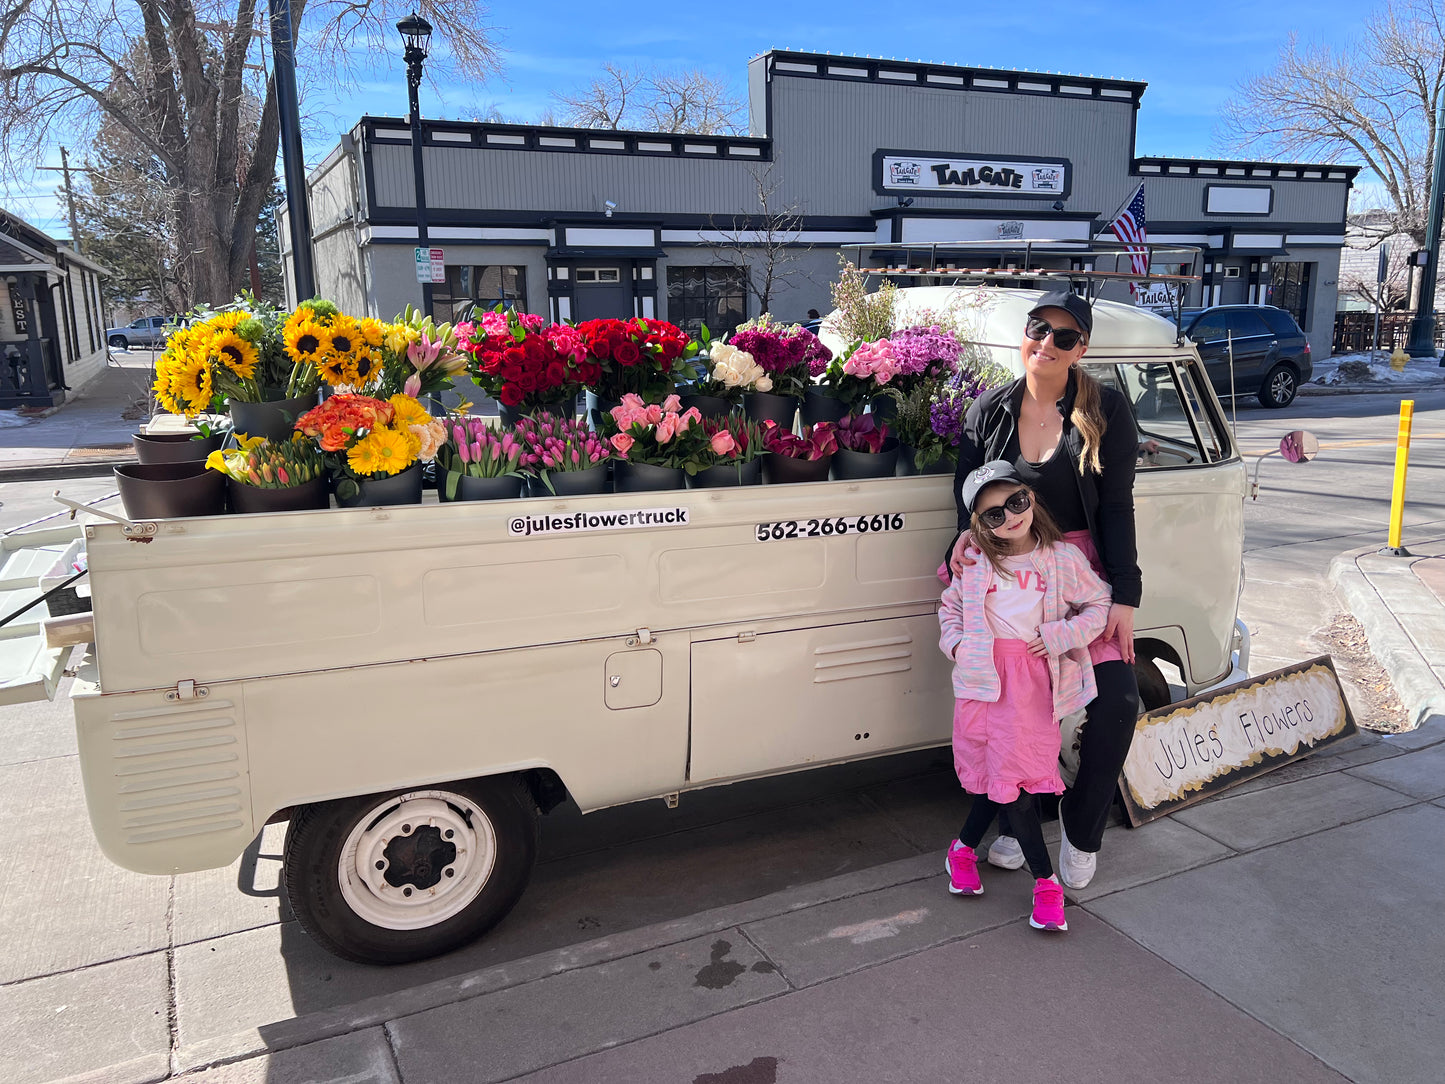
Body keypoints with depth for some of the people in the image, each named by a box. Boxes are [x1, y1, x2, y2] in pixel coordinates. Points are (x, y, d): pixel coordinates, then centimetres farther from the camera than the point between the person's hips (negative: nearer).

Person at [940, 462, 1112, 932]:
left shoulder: (1062, 558, 2)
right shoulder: (974, 562, 6)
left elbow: (1099, 604, 8)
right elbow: (950, 606, 19)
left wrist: (1059, 636, -6)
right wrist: (955, 642, 2)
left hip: (1035, 680, -1)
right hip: (985, 676, 1)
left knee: (1011, 771, -4)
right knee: (1008, 776, 0)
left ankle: (964, 847, 20)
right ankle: (1045, 881, 11)